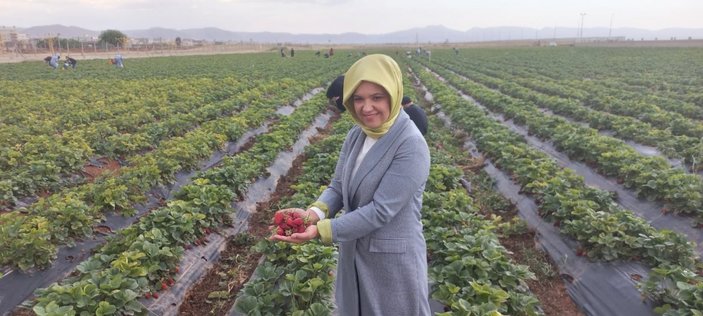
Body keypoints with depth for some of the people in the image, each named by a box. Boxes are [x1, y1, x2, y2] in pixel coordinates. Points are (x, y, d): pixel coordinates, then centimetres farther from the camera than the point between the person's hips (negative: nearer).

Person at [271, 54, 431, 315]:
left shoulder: (411, 146, -24)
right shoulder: (356, 135, -1)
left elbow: (380, 210, -26)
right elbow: (338, 186, 2)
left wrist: (320, 231, -28)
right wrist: (314, 213, -18)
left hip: (394, 261, -6)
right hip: (354, 254, 7)